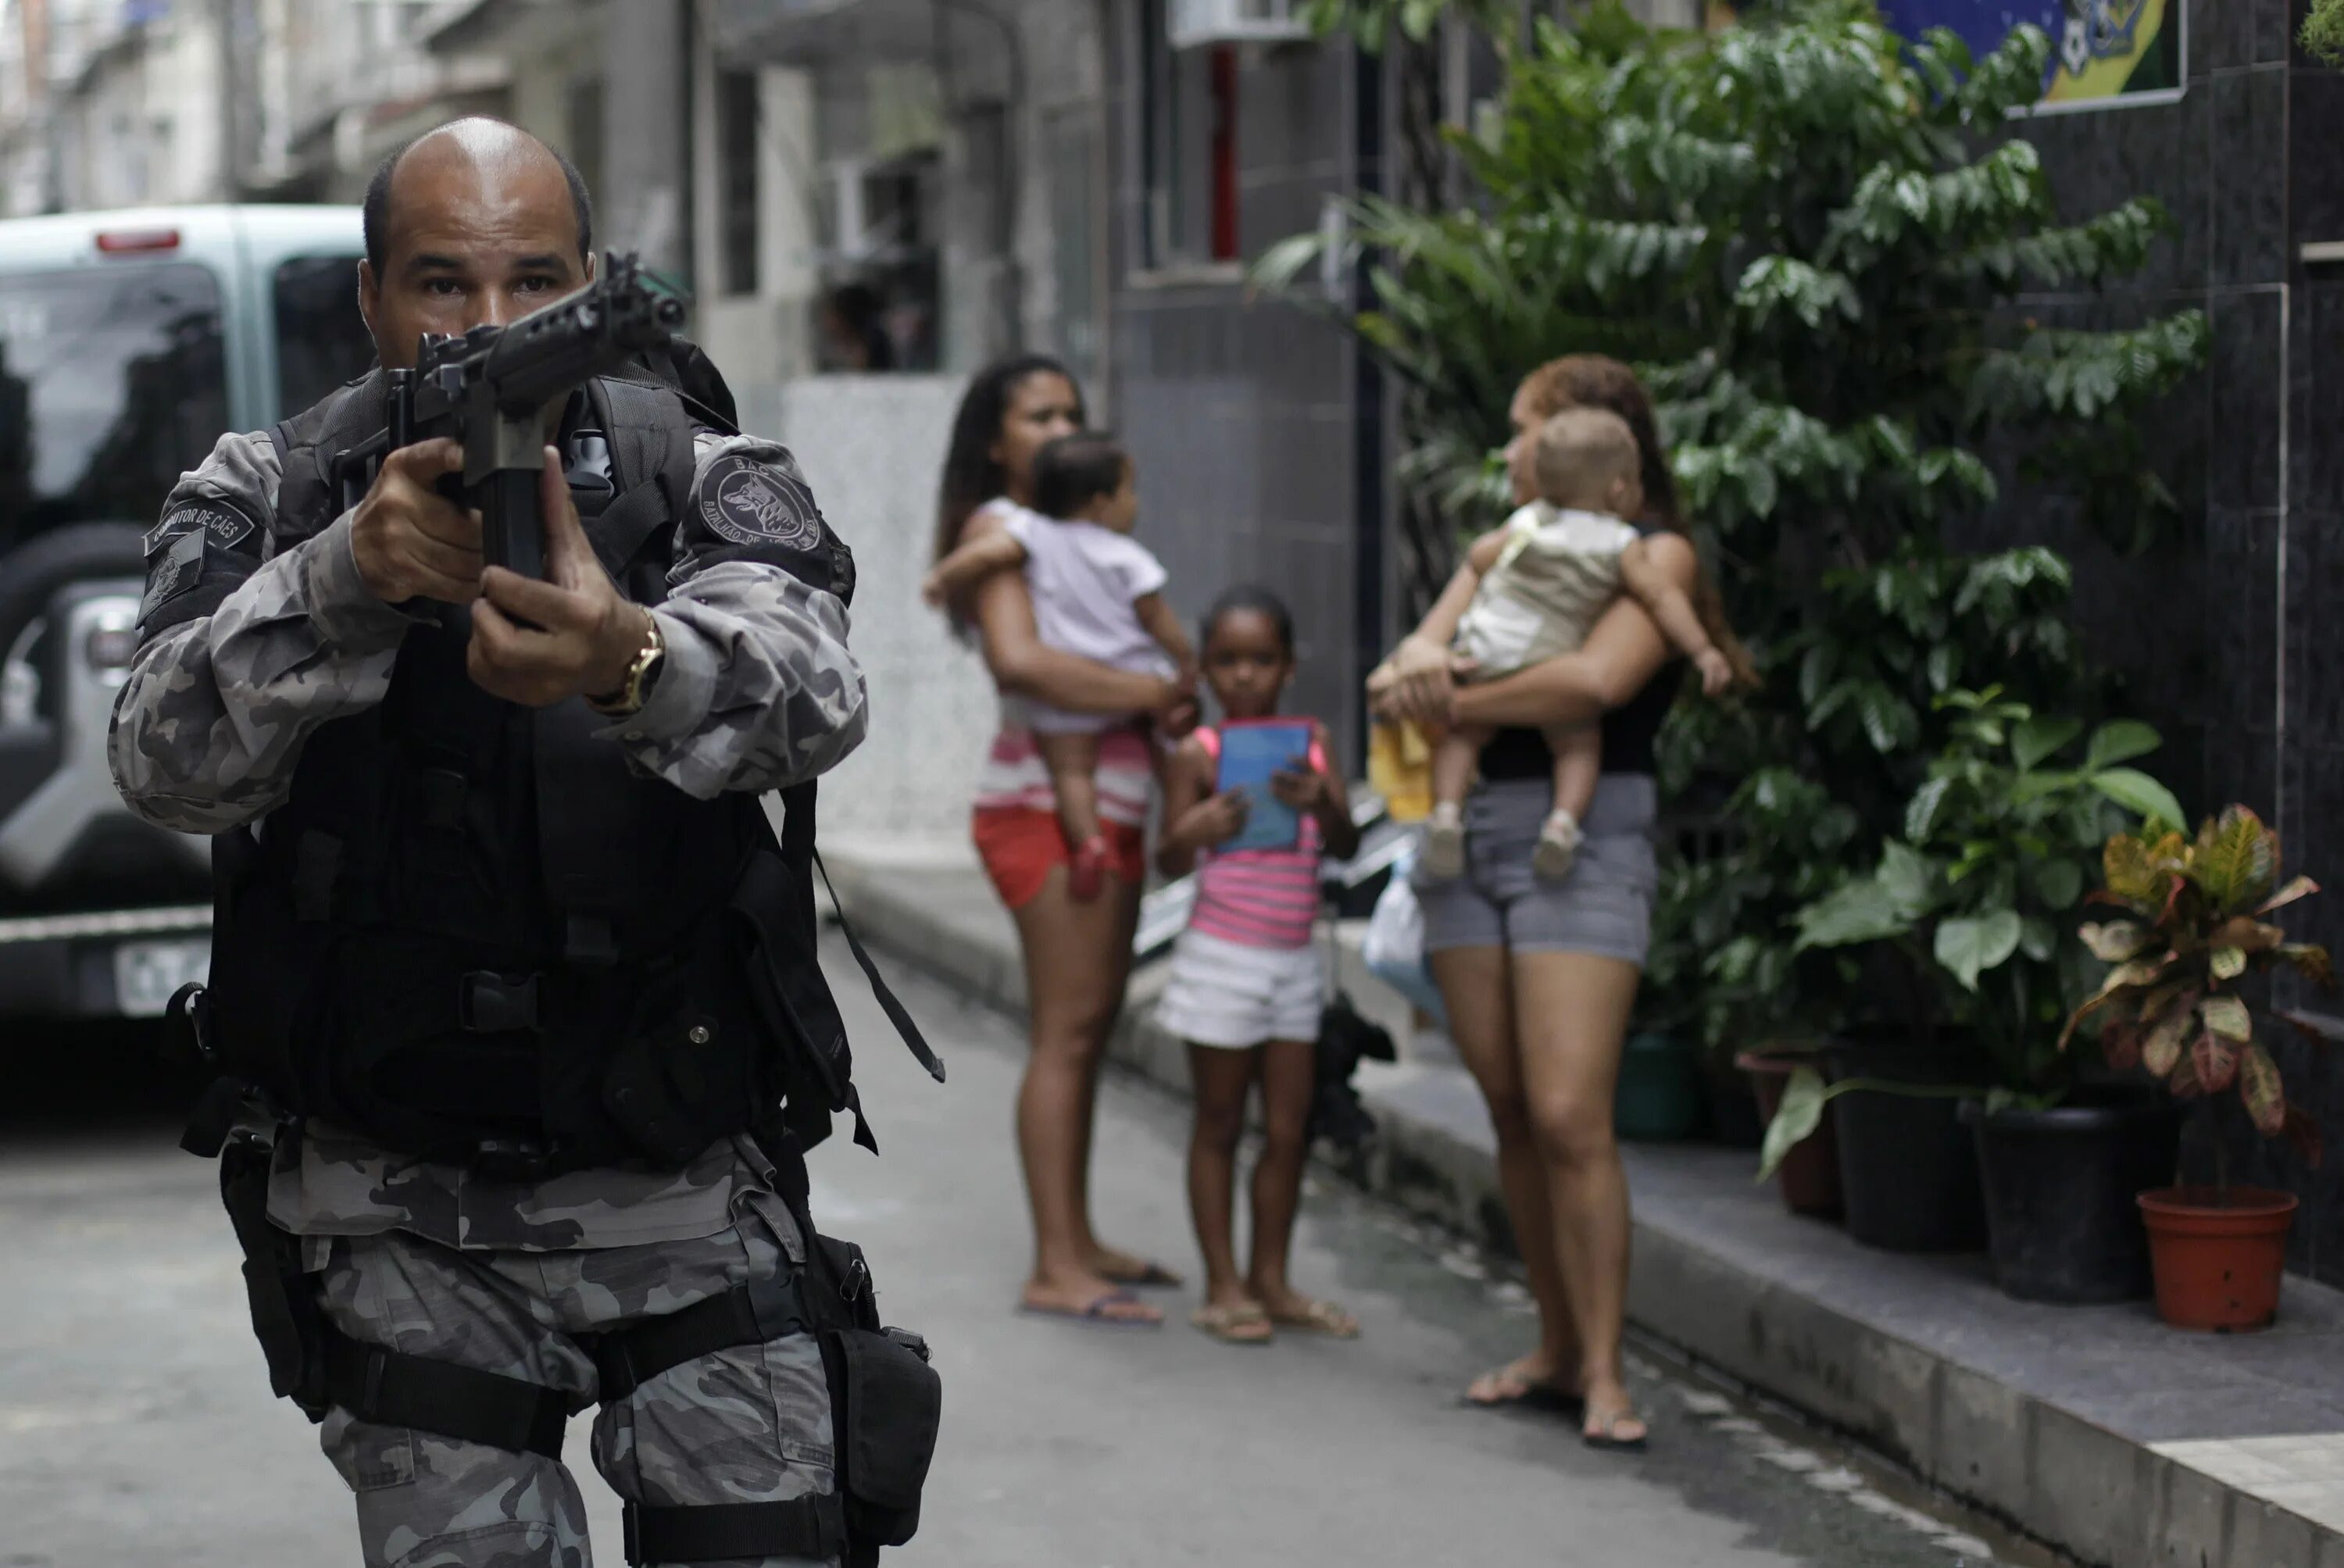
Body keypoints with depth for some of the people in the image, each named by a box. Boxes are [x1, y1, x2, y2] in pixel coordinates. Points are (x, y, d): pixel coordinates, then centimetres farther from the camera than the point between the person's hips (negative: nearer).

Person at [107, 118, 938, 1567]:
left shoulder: (705, 482, -2)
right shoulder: (262, 502, 1)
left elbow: (812, 697, -24)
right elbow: (166, 763, -17)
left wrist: (631, 659, -47)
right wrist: (344, 582, -36)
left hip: (689, 1198, 0)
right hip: (403, 1224, 0)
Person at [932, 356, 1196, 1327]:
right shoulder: (997, 529, -8)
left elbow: (1134, 644, 19)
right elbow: (1019, 660, -25)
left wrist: (1169, 701, -3)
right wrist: (1152, 695, -19)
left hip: (1108, 803, 9)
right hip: (1048, 805, -9)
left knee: (1090, 1027, 12)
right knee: (1067, 1030, -11)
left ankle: (1077, 1241, 20)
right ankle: (1055, 1269, -11)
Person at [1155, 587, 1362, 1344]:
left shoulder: (1311, 741, 4)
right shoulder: (1199, 753, -7)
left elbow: (1347, 845, -2)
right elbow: (1169, 862, -10)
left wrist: (1322, 803, -24)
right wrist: (1194, 834, -32)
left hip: (1294, 961, 4)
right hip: (1222, 959, -4)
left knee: (1290, 1130, 7)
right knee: (1219, 1124, 4)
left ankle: (1271, 1281, 18)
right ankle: (1223, 1287, 11)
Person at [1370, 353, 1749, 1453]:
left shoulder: (1657, 555, 0)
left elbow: (1597, 679, -17)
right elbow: (1425, 650, 10)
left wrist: (1452, 703, -9)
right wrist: (1418, 656, -14)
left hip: (1582, 836, -6)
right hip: (1466, 827, 6)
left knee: (1570, 1117, -13)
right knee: (1511, 1115, 7)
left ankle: (1603, 1374, -7)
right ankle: (1557, 1350, 16)